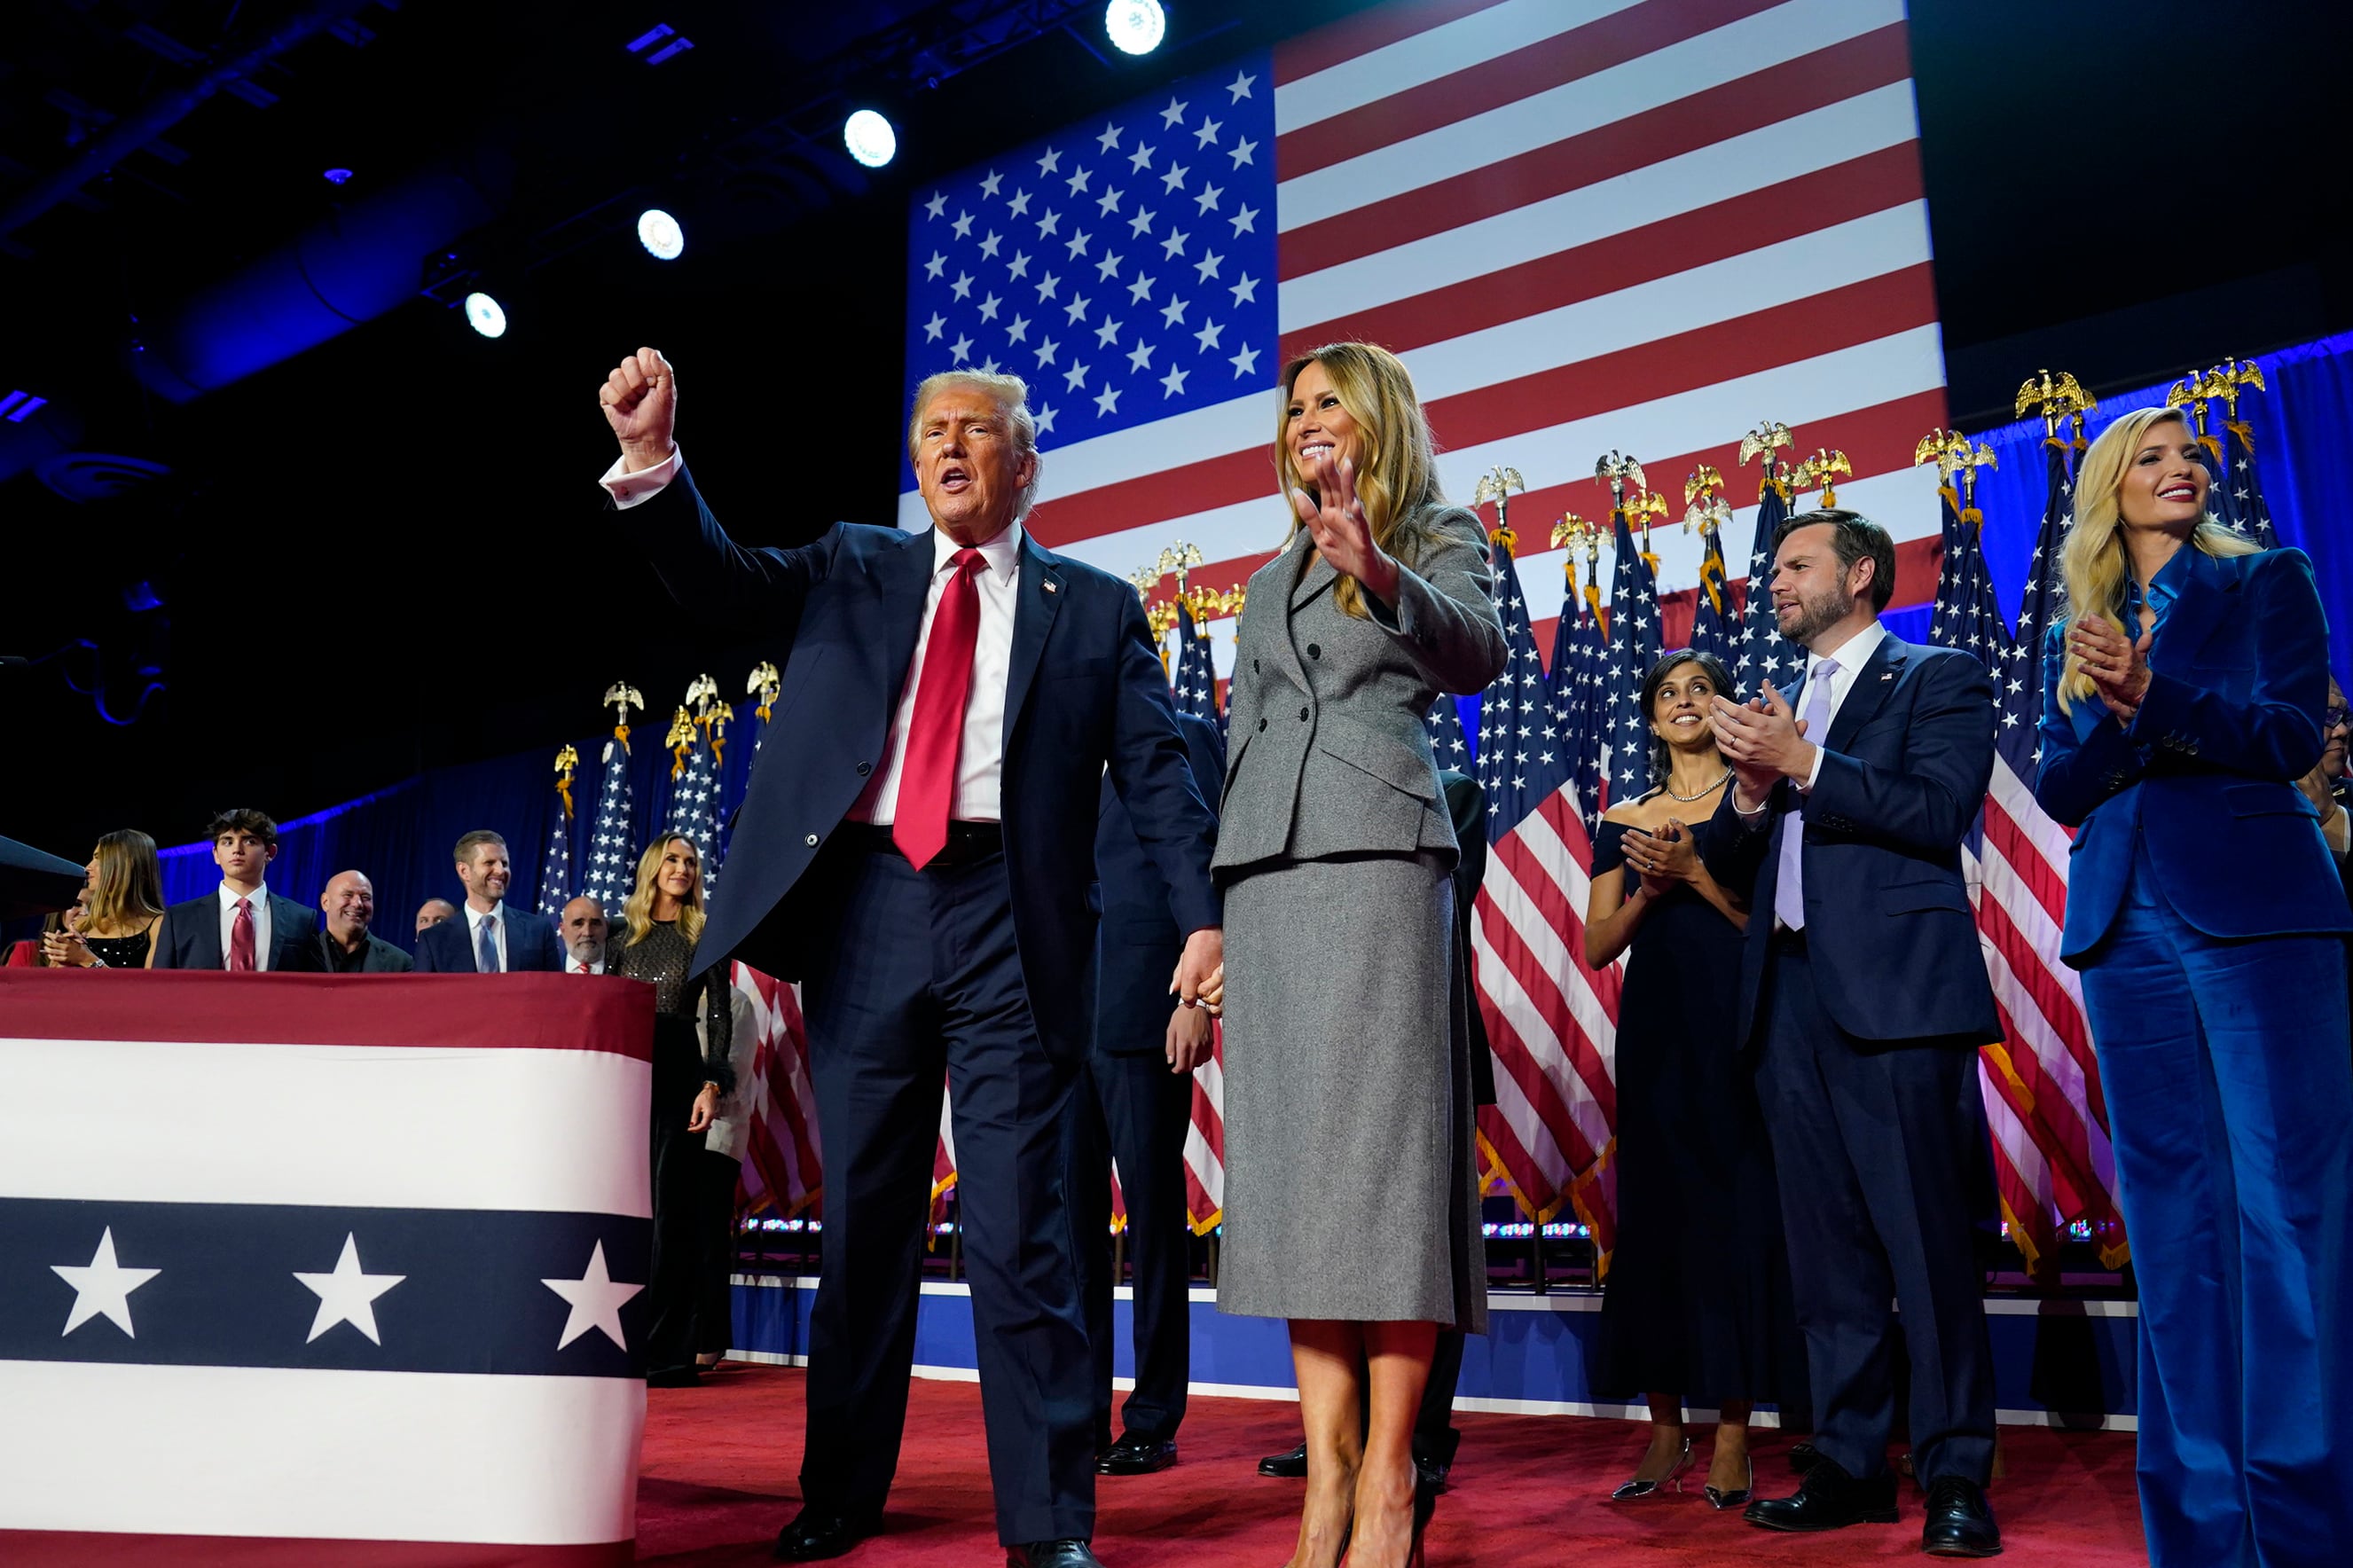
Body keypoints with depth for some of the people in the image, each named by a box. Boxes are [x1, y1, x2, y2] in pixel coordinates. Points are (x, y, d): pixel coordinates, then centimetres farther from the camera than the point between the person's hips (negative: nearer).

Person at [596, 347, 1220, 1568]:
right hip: (865, 909, 3)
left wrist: (1201, 914, -9)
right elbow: (721, 582, 4)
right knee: (862, 1215, 11)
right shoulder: (849, 572, 17)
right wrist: (652, 461, -13)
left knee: (1020, 1226, -3)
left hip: (1008, 923, -2)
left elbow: (1156, 770, 4)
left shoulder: (1096, 610, 11)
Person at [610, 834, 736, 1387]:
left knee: (671, 1210, -5)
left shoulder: (704, 935, 7)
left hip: (679, 1069, -3)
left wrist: (712, 1084, -11)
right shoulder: (624, 932, 15)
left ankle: (667, 1351, -2)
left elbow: (720, 1017, 1)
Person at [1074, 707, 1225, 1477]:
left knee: (1153, 1215, 1)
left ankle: (1153, 1425, 10)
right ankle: (1080, 1421, 14)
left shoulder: (1186, 740, 5)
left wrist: (1198, 995, -13)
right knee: (1069, 1217, 5)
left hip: (1142, 1010, -5)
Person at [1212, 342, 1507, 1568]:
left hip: (1378, 860, -5)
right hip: (1265, 870, 6)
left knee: (1379, 1142, -10)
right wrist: (1212, 906, 13)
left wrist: (1378, 573, -34)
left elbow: (1478, 654, -14)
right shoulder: (1271, 580, 25)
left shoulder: (1439, 536, 8)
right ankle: (1326, 1461, 3)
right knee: (1289, 1151, 0)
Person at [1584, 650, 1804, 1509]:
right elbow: (1599, 944, 9)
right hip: (1655, 1027, 4)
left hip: (1737, 1026, -3)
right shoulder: (1624, 821, 13)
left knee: (1738, 1210, -4)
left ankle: (1732, 1437, 3)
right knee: (1654, 1211, 4)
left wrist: (1695, 872, -15)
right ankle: (1665, 1430, 13)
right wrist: (1649, 890, -7)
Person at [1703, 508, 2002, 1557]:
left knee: (1928, 1241, -4)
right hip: (1788, 1000, 6)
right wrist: (1750, 791, -3)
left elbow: (1940, 812, -11)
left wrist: (1803, 764, -12)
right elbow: (1728, 868, 17)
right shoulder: (1776, 706, 22)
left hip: (1895, 993, -6)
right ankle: (1850, 1464, 15)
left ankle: (1955, 1478, 4)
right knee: (1827, 1253, 8)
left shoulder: (1937, 678, 6)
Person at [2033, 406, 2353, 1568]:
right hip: (2129, 926, 3)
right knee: (2172, 1216, 3)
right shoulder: (2075, 634, 17)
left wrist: (2151, 698, -18)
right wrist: (2106, 718, -12)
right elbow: (2059, 791, 7)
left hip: (2258, 912, -3)